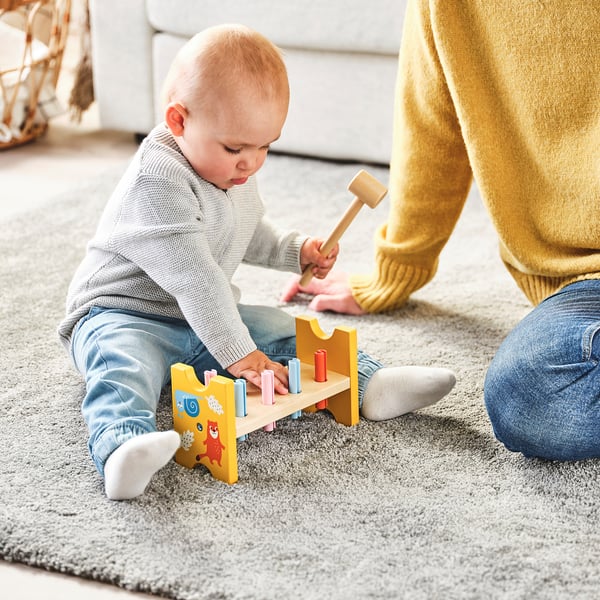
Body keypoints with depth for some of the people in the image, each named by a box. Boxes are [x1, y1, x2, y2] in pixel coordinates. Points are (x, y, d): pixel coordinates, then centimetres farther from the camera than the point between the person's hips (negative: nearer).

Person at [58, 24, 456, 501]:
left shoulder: (234, 174, 5)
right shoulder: (157, 181, -26)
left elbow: (251, 234, 26)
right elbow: (192, 278, -30)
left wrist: (295, 250, 7)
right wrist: (238, 353, -31)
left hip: (204, 320, 8)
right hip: (123, 316, -8)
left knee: (286, 332, -4)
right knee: (123, 364, -38)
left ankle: (369, 383, -5)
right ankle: (123, 447, -61)